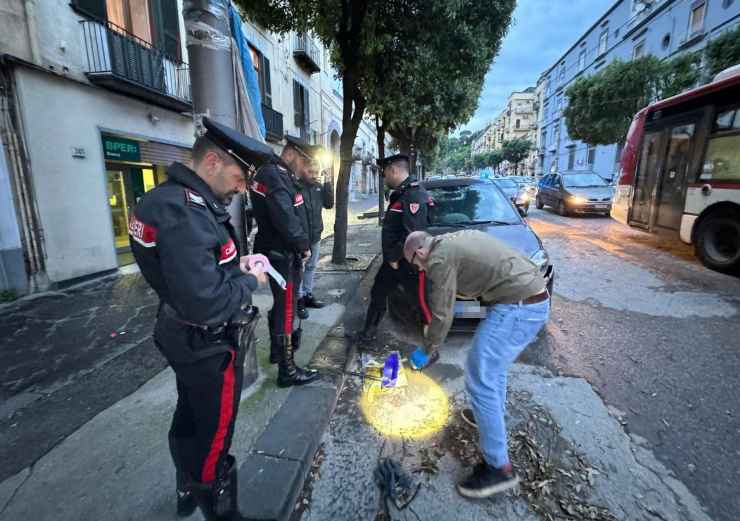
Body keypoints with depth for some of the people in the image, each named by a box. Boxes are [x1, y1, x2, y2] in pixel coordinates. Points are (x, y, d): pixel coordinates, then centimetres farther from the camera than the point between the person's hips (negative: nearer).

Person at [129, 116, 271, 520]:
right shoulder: (187, 213, -30)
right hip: (209, 348, -10)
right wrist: (250, 280, -18)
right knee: (213, 436, 13)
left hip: (184, 339, 10)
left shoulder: (171, 197, 2)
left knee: (188, 419, 29)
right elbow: (205, 305, -35)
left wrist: (237, 264, 2)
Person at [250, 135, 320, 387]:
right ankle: (287, 371, 12)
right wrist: (303, 245, -15)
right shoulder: (274, 175, -18)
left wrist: (300, 245, 3)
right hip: (283, 256, -10)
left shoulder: (279, 175, 15)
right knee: (287, 311, -1)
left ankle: (277, 351, 41)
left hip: (280, 253, 10)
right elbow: (286, 218, -28)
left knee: (281, 305, 23)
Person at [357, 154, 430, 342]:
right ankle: (370, 329, 37)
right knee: (378, 292, 19)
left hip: (407, 261, -10)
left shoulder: (414, 195, -22)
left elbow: (413, 235, -29)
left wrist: (396, 258, -19)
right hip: (393, 258, 10)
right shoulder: (400, 193, 11)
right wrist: (390, 256, 12)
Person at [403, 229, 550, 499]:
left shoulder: (440, 258, -10)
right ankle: (494, 415, 46)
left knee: (480, 379, -4)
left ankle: (499, 467, 6)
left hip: (518, 307, -10)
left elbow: (442, 315, -8)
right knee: (494, 365, 26)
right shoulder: (456, 239, 18)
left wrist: (425, 351, 6)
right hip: (537, 297, 10)